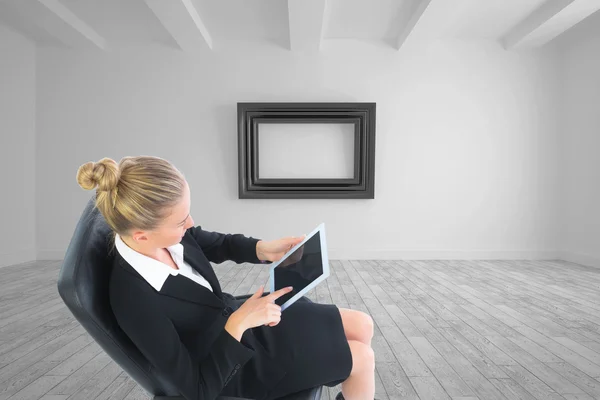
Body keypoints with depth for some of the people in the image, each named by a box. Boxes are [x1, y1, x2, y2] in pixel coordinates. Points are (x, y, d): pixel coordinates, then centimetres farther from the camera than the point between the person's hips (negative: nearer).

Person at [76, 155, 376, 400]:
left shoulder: (165, 234, -17)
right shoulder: (134, 301, -33)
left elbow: (219, 244, 4)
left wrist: (262, 249, -13)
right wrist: (238, 325, -34)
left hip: (236, 315, 6)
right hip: (238, 366, -5)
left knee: (362, 326, 9)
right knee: (362, 358, -2)